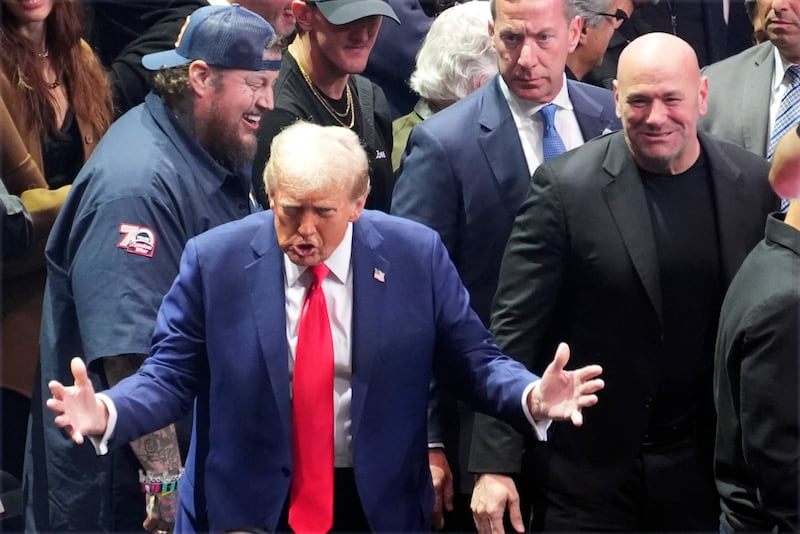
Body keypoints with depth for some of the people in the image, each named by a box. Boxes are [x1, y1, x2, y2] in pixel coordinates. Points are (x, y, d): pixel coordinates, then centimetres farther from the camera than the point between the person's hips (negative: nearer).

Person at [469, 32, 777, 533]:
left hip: (703, 469, 3)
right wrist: (495, 465, -13)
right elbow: (513, 331, -10)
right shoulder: (565, 187, -11)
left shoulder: (754, 183, -1)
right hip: (589, 473, -3)